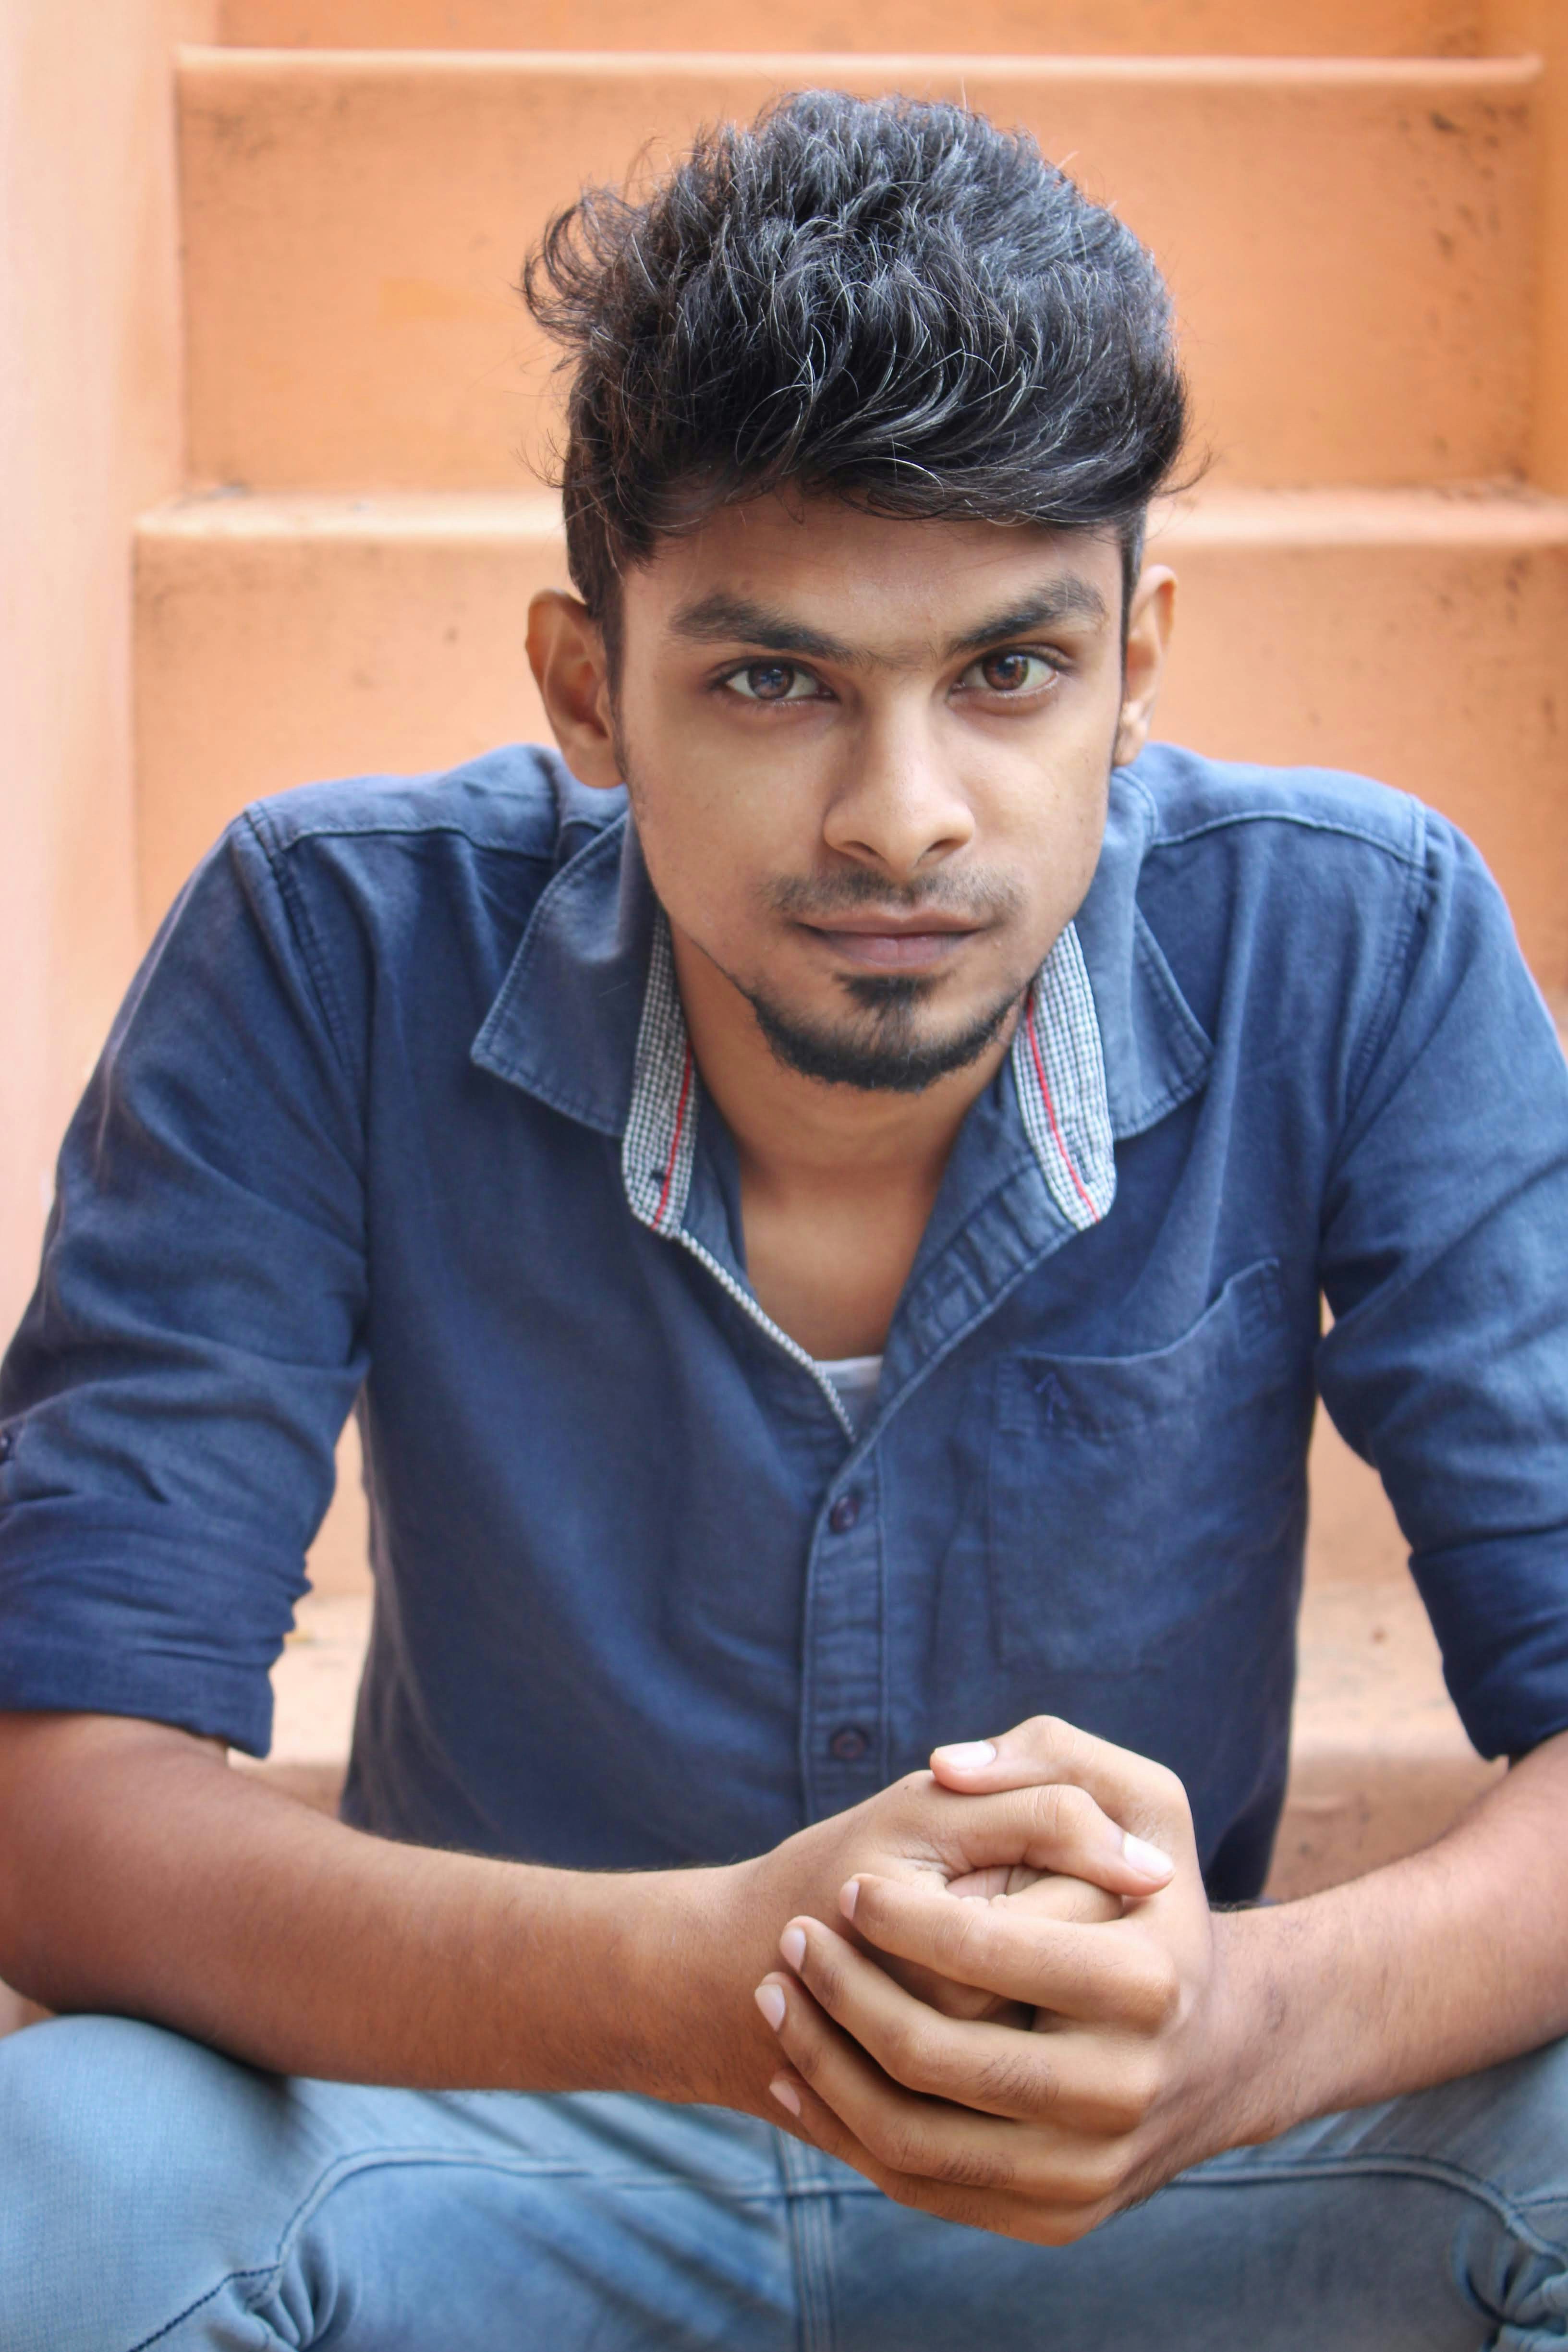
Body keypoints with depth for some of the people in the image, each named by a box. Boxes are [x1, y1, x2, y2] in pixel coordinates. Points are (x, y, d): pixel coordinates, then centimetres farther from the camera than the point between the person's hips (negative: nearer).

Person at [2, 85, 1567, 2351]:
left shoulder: (1354, 952, -14)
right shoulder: (340, 954, -16)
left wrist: (1254, 2017, -38)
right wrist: (699, 1975, -39)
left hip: (1166, 2161, 1)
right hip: (507, 2135, 0)